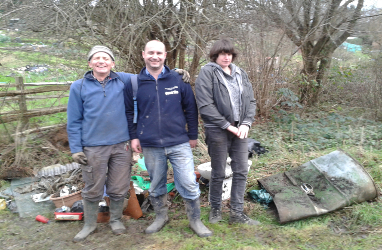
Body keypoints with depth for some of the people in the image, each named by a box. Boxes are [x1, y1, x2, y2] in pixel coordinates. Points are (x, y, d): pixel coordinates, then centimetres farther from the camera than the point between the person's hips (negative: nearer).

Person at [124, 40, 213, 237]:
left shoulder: (178, 80, 0)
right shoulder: (134, 84, 3)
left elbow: (190, 109, 5)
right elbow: (130, 112, 10)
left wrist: (193, 135, 6)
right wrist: (134, 136, 5)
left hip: (179, 144, -1)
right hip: (151, 146, 1)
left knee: (189, 184, 1)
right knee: (156, 185, 15)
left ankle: (195, 220, 21)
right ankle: (160, 217, 36)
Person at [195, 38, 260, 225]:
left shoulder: (240, 74, 12)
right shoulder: (207, 73, -7)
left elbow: (251, 101, 12)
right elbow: (205, 105, -15)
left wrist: (246, 123, -4)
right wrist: (227, 125, -15)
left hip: (239, 130, 6)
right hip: (218, 131, -5)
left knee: (241, 171, 7)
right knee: (218, 173, 7)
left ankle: (237, 213, 21)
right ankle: (215, 209, 28)